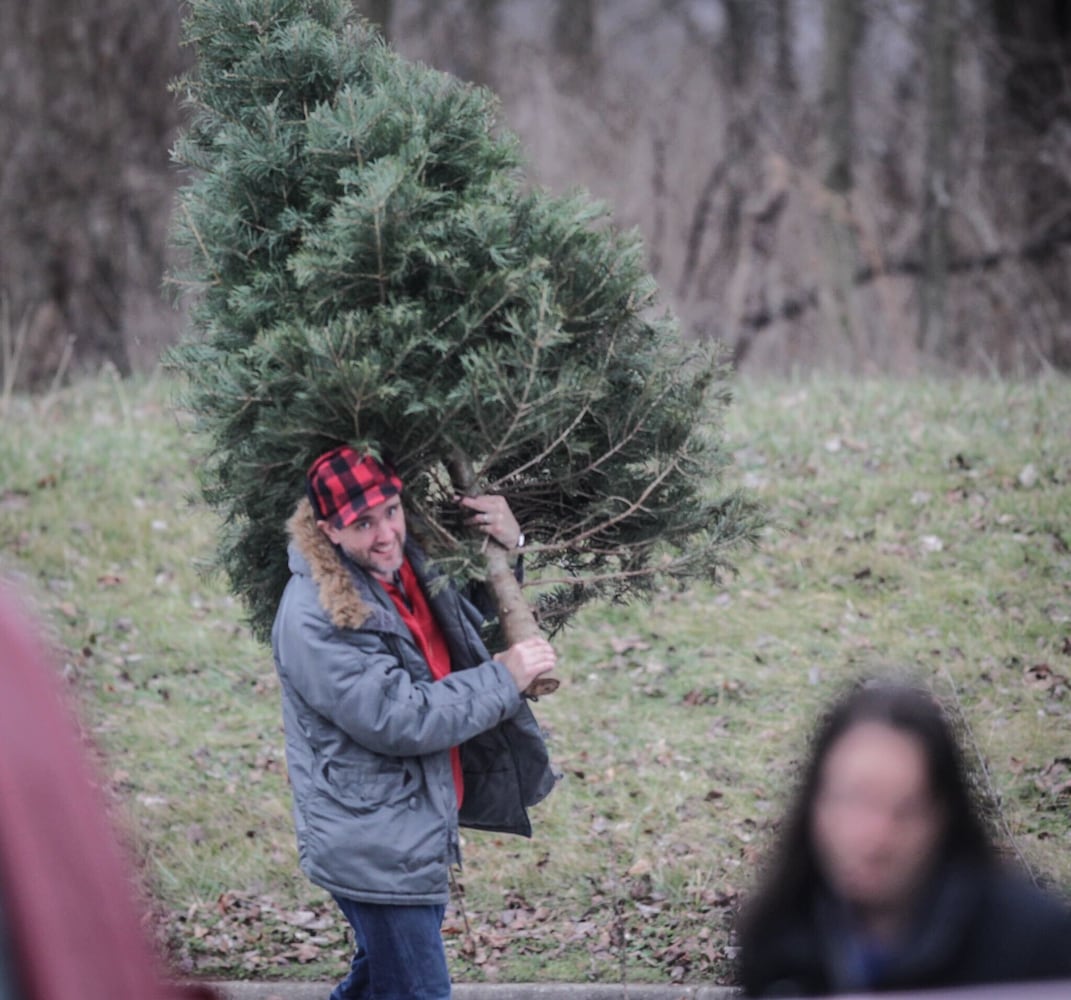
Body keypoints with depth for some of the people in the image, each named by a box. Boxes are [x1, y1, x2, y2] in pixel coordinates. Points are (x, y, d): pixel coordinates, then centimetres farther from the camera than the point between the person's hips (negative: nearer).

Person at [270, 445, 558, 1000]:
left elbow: (477, 613, 23)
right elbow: (398, 718, -27)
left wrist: (505, 547, 1)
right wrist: (503, 678, -19)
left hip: (415, 830, 9)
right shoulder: (315, 617, -23)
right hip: (375, 850, -9)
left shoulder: (408, 567, 3)